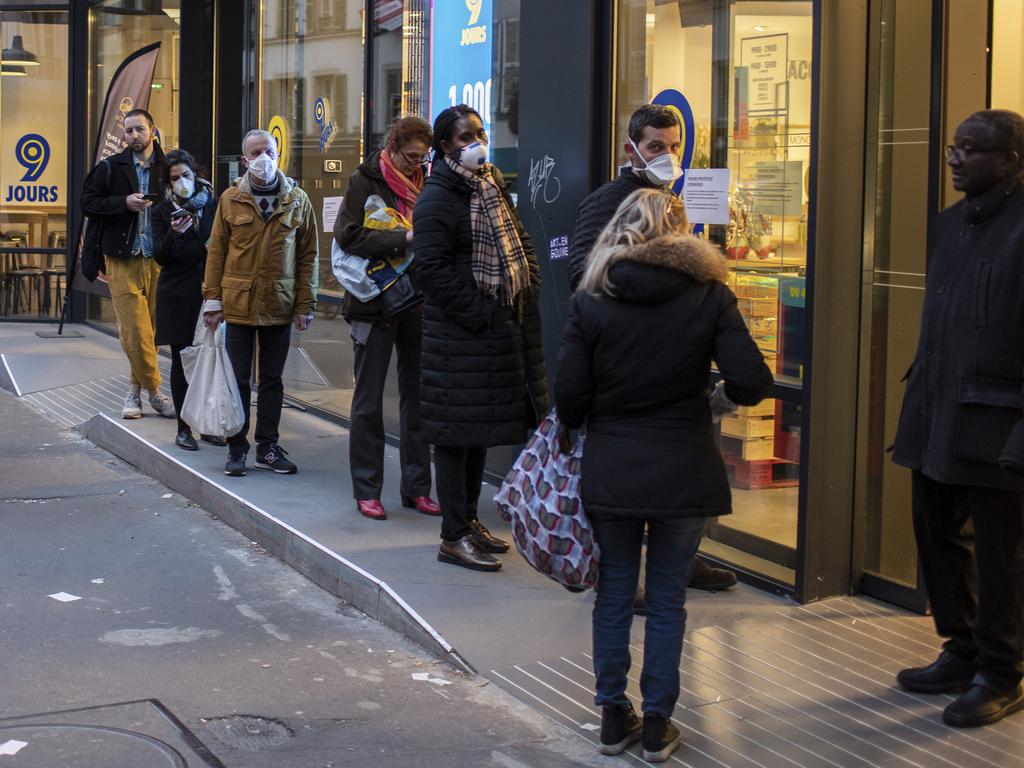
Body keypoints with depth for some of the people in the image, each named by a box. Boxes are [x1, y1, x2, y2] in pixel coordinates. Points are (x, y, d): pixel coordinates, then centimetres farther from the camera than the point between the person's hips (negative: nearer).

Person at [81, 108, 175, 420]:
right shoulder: (110, 167, 4)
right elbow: (88, 201, 3)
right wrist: (124, 203, -10)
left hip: (158, 261, 1)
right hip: (123, 261, -1)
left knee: (150, 329, 4)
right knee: (134, 331, -6)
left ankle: (135, 390, 17)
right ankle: (155, 390, 5)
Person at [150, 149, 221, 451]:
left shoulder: (213, 205, 7)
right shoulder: (163, 212, 4)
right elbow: (159, 256, -3)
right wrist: (175, 234, -22)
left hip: (210, 294, 1)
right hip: (178, 298, -1)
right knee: (182, 361, 1)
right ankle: (184, 428, 7)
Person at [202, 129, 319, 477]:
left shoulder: (297, 200, 2)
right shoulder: (230, 200, 1)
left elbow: (308, 255, 4)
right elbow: (216, 251, 3)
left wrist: (305, 304, 0)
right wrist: (213, 299, -2)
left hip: (279, 305, 1)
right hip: (238, 303, -1)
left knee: (272, 380, 9)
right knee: (238, 379, 5)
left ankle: (268, 447, 18)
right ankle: (237, 447, 13)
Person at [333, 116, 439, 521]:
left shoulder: (423, 184, 10)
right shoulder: (365, 181, -4)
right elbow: (348, 235, -16)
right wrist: (403, 238, -22)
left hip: (416, 302, 5)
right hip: (375, 304, -5)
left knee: (417, 396, 8)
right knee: (369, 401, 2)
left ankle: (416, 487, 16)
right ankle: (367, 491, 9)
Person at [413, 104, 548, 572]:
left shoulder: (492, 186, 14)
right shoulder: (438, 198, -13)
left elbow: (519, 244, 23)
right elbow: (434, 269, -20)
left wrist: (528, 293, 7)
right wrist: (482, 314, -20)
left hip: (501, 329, 9)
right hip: (460, 333, -9)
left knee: (482, 427, 16)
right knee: (457, 431, -4)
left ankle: (469, 519, 28)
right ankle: (453, 537, 2)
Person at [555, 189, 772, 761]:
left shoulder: (591, 301, -4)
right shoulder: (710, 296, -5)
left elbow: (569, 397, -5)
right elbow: (752, 382, -13)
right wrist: (722, 399, 8)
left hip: (610, 471, 1)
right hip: (684, 471, 0)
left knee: (615, 594, 14)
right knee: (668, 599, 10)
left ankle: (614, 718, 20)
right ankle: (657, 725, 15)